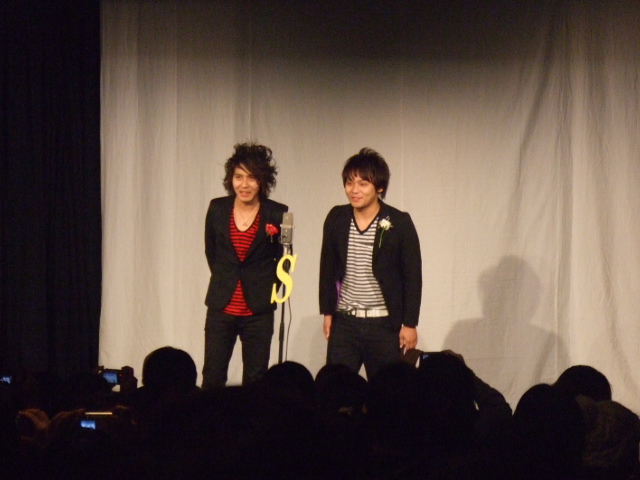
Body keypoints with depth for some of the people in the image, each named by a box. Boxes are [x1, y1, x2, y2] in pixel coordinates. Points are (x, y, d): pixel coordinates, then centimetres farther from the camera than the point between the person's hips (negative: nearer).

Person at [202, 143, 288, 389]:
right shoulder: (217, 209, 2)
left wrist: (268, 288, 2)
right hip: (221, 307, 2)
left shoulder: (277, 214, -5)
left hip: (258, 311, -2)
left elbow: (283, 258, 7)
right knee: (212, 378, 0)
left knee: (255, 381, 3)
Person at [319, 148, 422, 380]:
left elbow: (413, 276, -4)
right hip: (344, 323, 3)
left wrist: (409, 323, -5)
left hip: (384, 326, -3)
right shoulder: (336, 219, 3)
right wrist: (328, 311, 10)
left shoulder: (399, 223, -7)